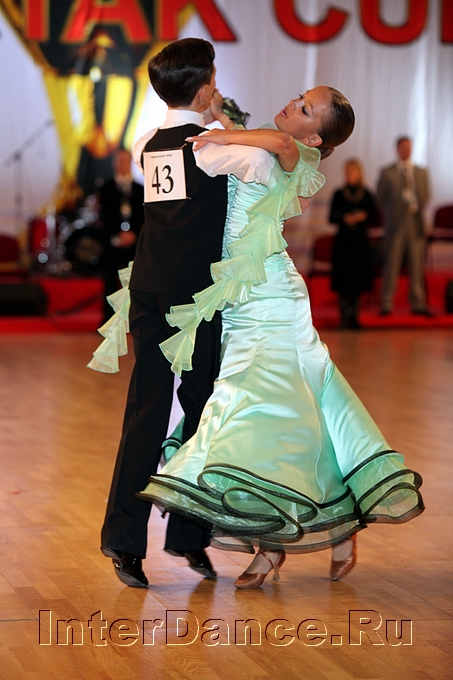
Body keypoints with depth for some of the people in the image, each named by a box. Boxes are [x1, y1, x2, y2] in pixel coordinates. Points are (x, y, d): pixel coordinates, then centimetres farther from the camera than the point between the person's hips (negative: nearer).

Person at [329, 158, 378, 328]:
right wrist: (345, 219, -15)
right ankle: (345, 316, -4)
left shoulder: (366, 195, 6)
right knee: (343, 281, -6)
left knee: (358, 280, 2)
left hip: (361, 241, 1)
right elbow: (332, 218, 3)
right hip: (343, 241, -1)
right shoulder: (339, 195, 5)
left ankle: (354, 316, 9)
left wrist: (363, 217, -13)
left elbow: (374, 218, 6)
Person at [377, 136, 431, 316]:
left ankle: (417, 303, 6)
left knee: (417, 265, 2)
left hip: (415, 222, 3)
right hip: (395, 224, -3)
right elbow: (381, 198, 7)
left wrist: (416, 209, 2)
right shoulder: (387, 173, 5)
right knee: (392, 264, -4)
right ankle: (386, 304, -1)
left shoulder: (421, 172, 14)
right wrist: (389, 216, 4)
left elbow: (425, 196, 14)